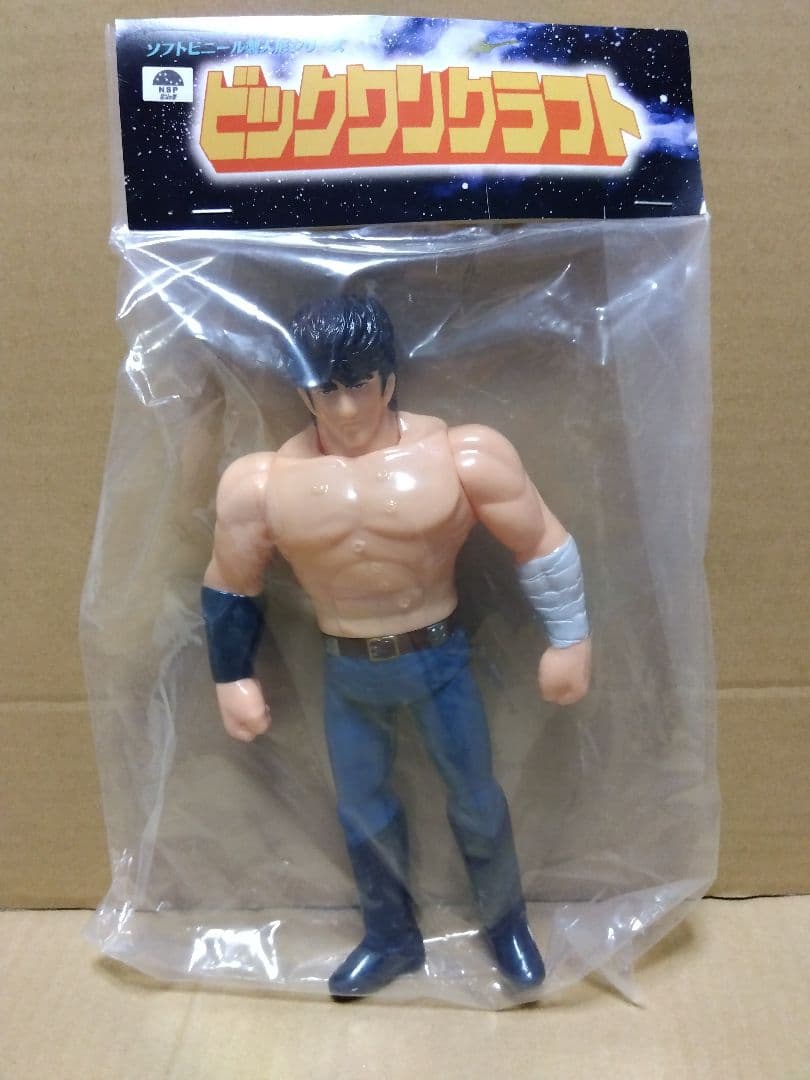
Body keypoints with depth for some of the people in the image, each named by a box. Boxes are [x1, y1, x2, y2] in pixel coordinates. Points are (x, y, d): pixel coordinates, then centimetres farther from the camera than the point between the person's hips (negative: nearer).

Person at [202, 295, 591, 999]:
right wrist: (233, 679, 6)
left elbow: (543, 544, -7)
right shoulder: (260, 483, -12)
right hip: (345, 672, 2)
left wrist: (568, 641, -4)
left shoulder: (464, 455, -17)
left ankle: (507, 925, 41)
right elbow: (230, 588, 2)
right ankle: (392, 940, 41)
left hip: (439, 657, -1)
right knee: (363, 811, 16)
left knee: (476, 800, 14)